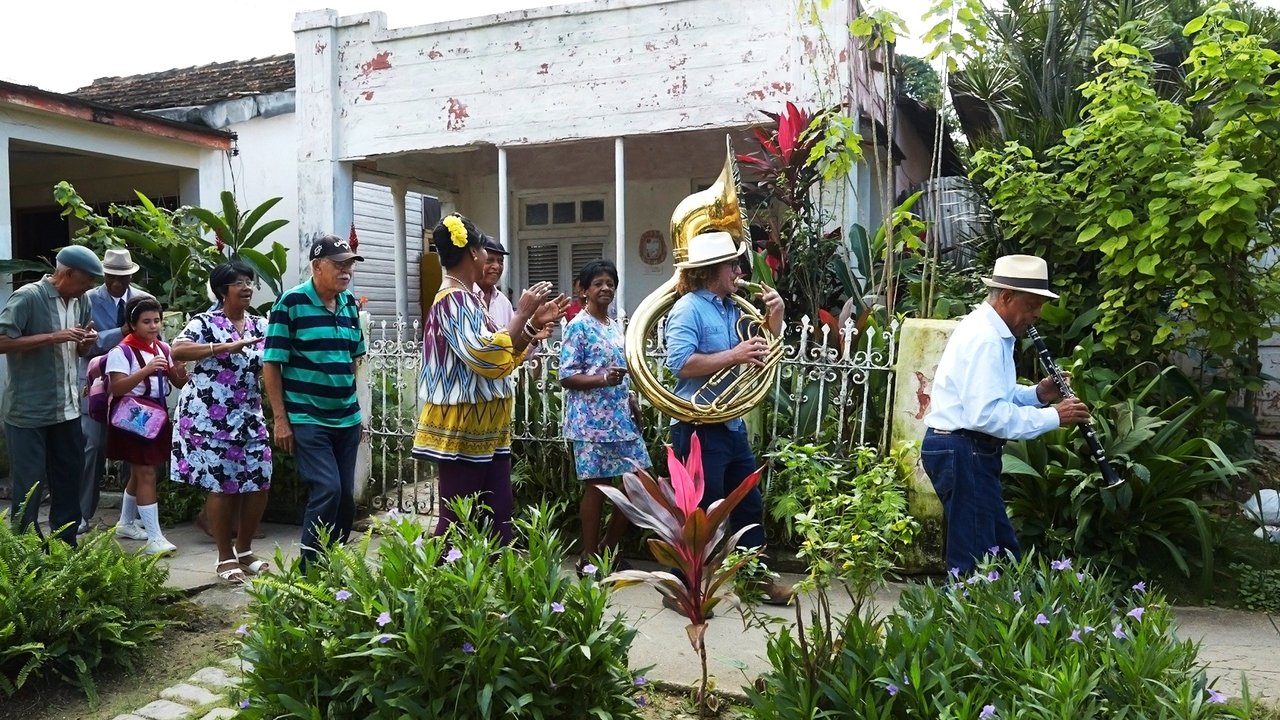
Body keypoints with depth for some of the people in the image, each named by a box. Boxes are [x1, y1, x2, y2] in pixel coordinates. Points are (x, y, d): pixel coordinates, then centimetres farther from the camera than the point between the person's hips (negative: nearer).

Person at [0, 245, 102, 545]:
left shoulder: (80, 301, 9)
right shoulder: (27, 297, -14)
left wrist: (86, 341, -4)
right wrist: (53, 337, -23)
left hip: (67, 409, 7)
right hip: (28, 412, -7)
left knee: (69, 482, 13)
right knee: (29, 487, 0)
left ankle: (66, 549, 25)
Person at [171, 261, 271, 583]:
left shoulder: (261, 326, 10)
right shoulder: (205, 323, -5)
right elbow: (177, 351, -20)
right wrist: (223, 347, -27)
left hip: (249, 417, 5)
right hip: (210, 418, -5)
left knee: (259, 483, 4)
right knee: (221, 485, -2)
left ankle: (245, 551, 20)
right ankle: (225, 558, 11)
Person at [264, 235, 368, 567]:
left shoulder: (350, 303, 9)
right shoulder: (291, 303, -9)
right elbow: (271, 364, -8)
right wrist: (280, 419, -11)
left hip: (347, 419, 6)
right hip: (307, 420, -6)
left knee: (346, 495, 8)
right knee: (327, 489, -13)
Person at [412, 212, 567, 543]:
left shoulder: (466, 298, 13)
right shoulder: (454, 299, -16)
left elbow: (502, 355, 19)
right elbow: (489, 359, -25)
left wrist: (533, 325, 8)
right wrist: (521, 314, -17)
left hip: (484, 432, 10)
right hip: (463, 431, -10)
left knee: (498, 518, 12)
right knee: (457, 523, -3)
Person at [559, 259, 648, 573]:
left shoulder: (617, 326, 15)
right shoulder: (578, 326, -8)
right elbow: (566, 377, -13)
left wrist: (631, 399, 9)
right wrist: (604, 379, -25)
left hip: (621, 418, 8)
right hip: (592, 420, -8)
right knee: (596, 487, -1)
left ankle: (608, 550, 22)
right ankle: (590, 558, 13)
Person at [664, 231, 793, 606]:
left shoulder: (732, 308, 11)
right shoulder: (688, 308, -14)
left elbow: (765, 350, 18)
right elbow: (681, 363, -27)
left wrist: (774, 316, 2)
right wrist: (734, 356, -25)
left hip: (732, 424, 9)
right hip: (699, 428, -9)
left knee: (750, 505, 18)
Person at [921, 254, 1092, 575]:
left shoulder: (990, 331, 14)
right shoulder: (984, 338, -19)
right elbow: (986, 413, -28)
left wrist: (1037, 393, 4)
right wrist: (1053, 416, -21)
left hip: (970, 451, 11)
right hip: (962, 452, -11)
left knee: (1003, 550, 15)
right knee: (974, 560, -5)